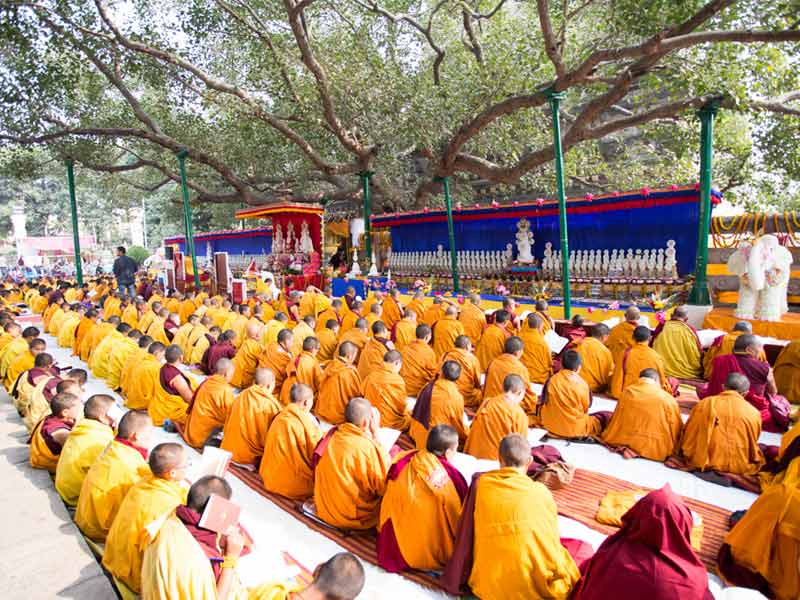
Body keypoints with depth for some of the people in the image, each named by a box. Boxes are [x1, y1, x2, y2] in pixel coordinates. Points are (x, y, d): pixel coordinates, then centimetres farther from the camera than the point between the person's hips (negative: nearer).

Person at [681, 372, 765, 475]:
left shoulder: (703, 404, 0)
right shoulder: (753, 413, -1)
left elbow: (688, 437, 6)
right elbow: (752, 445, 13)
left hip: (703, 462, 1)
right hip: (740, 467, -1)